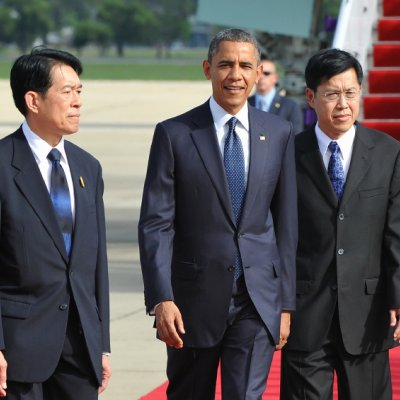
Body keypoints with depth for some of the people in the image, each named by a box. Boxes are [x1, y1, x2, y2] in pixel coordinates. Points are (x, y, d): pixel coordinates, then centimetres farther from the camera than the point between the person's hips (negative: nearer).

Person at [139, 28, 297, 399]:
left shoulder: (279, 134, 5)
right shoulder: (174, 134, -3)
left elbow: (286, 222, 8)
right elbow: (155, 224, -6)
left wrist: (286, 301, 6)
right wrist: (161, 299, -15)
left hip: (258, 300, 1)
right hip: (195, 298, -1)